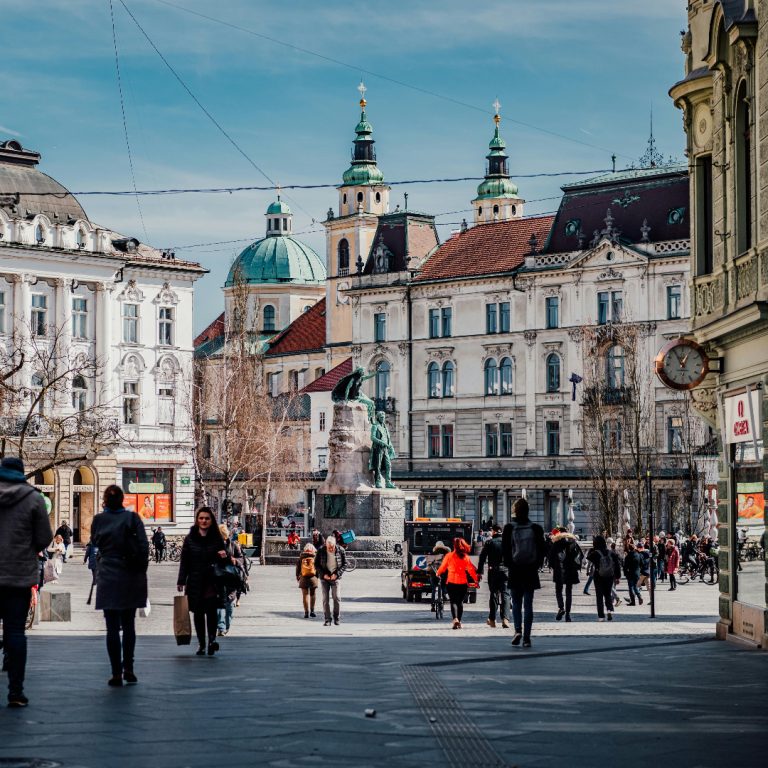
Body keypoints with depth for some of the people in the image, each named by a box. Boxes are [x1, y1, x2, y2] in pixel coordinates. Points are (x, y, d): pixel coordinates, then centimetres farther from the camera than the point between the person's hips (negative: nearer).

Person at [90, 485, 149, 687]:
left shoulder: (99, 520, -3)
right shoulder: (132, 517, -3)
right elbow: (144, 546, -7)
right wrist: (141, 571, 2)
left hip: (108, 580, -1)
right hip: (131, 579, 1)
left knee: (112, 627, 1)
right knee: (129, 625, 14)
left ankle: (117, 674, -1)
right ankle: (128, 669, 13)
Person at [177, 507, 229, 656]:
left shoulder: (217, 538, 5)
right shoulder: (190, 539, 4)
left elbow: (221, 560, 13)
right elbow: (184, 561, 5)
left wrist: (223, 557, -11)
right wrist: (181, 581, -1)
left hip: (212, 581, -1)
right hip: (195, 582, 1)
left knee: (211, 609, -17)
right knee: (198, 613, 5)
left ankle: (212, 638, -8)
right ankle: (201, 644, 12)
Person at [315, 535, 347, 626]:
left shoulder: (340, 550, -6)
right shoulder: (321, 551, -6)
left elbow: (345, 564, 0)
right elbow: (316, 564, 2)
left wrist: (337, 574, -11)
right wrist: (323, 574, -10)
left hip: (335, 577, -1)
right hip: (324, 578, 1)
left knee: (336, 597, -8)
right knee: (325, 599, -2)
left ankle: (336, 617, 8)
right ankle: (327, 620, 2)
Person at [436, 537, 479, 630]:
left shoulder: (449, 556, -4)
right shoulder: (465, 557, 1)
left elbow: (443, 567, 6)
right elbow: (471, 570, 3)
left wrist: (438, 573, 25)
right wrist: (476, 579, 15)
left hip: (451, 582, -2)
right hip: (463, 582, 2)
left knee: (453, 601, -1)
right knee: (460, 601, 15)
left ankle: (455, 619, -23)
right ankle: (459, 622, 16)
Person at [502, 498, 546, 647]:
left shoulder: (509, 529, -5)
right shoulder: (536, 529, 0)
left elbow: (505, 550, -4)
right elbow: (541, 550, 2)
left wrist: (509, 565, 7)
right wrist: (537, 565, 10)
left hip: (514, 571, -1)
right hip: (531, 571, 1)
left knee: (516, 603, 11)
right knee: (528, 604, 4)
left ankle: (518, 630, -11)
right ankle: (526, 637, 0)